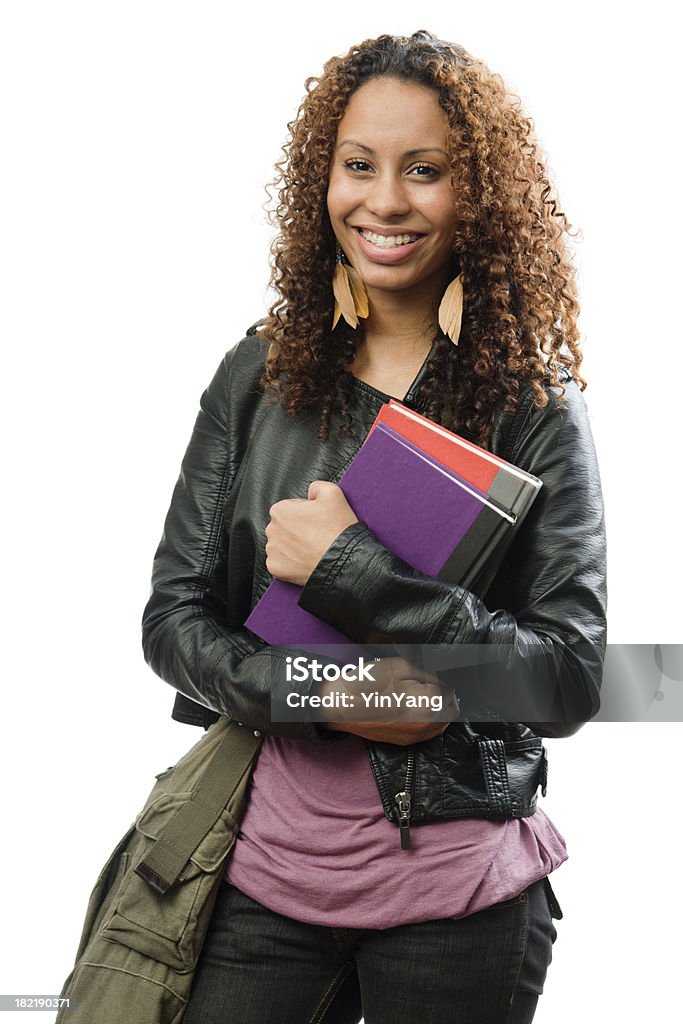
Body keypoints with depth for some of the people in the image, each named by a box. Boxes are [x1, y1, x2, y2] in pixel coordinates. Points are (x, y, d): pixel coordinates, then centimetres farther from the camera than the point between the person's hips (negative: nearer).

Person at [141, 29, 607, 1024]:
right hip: (266, 869, 2)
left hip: (457, 891, -1)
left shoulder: (537, 410, -6)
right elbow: (173, 618, 2)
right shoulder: (258, 375, 2)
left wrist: (351, 571, -20)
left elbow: (570, 679, -13)